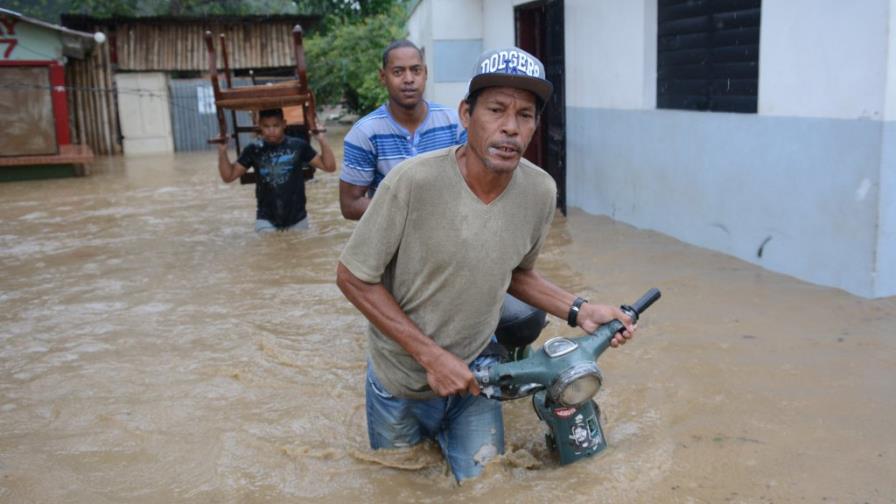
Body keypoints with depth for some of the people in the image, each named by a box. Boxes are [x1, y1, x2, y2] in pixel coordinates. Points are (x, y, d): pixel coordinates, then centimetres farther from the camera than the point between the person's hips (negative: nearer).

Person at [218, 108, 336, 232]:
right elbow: (229, 176, 2)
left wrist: (322, 141, -18)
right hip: (266, 220, 0)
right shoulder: (254, 150, -2)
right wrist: (222, 152, -12)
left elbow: (329, 166, -4)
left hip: (297, 219, 0)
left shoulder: (298, 146, -6)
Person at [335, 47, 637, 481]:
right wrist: (432, 356, -20)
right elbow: (353, 278, -18)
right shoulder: (413, 181, -27)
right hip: (401, 381, -2)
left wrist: (578, 311, -10)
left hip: (473, 374, 3)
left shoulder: (540, 191, -12)